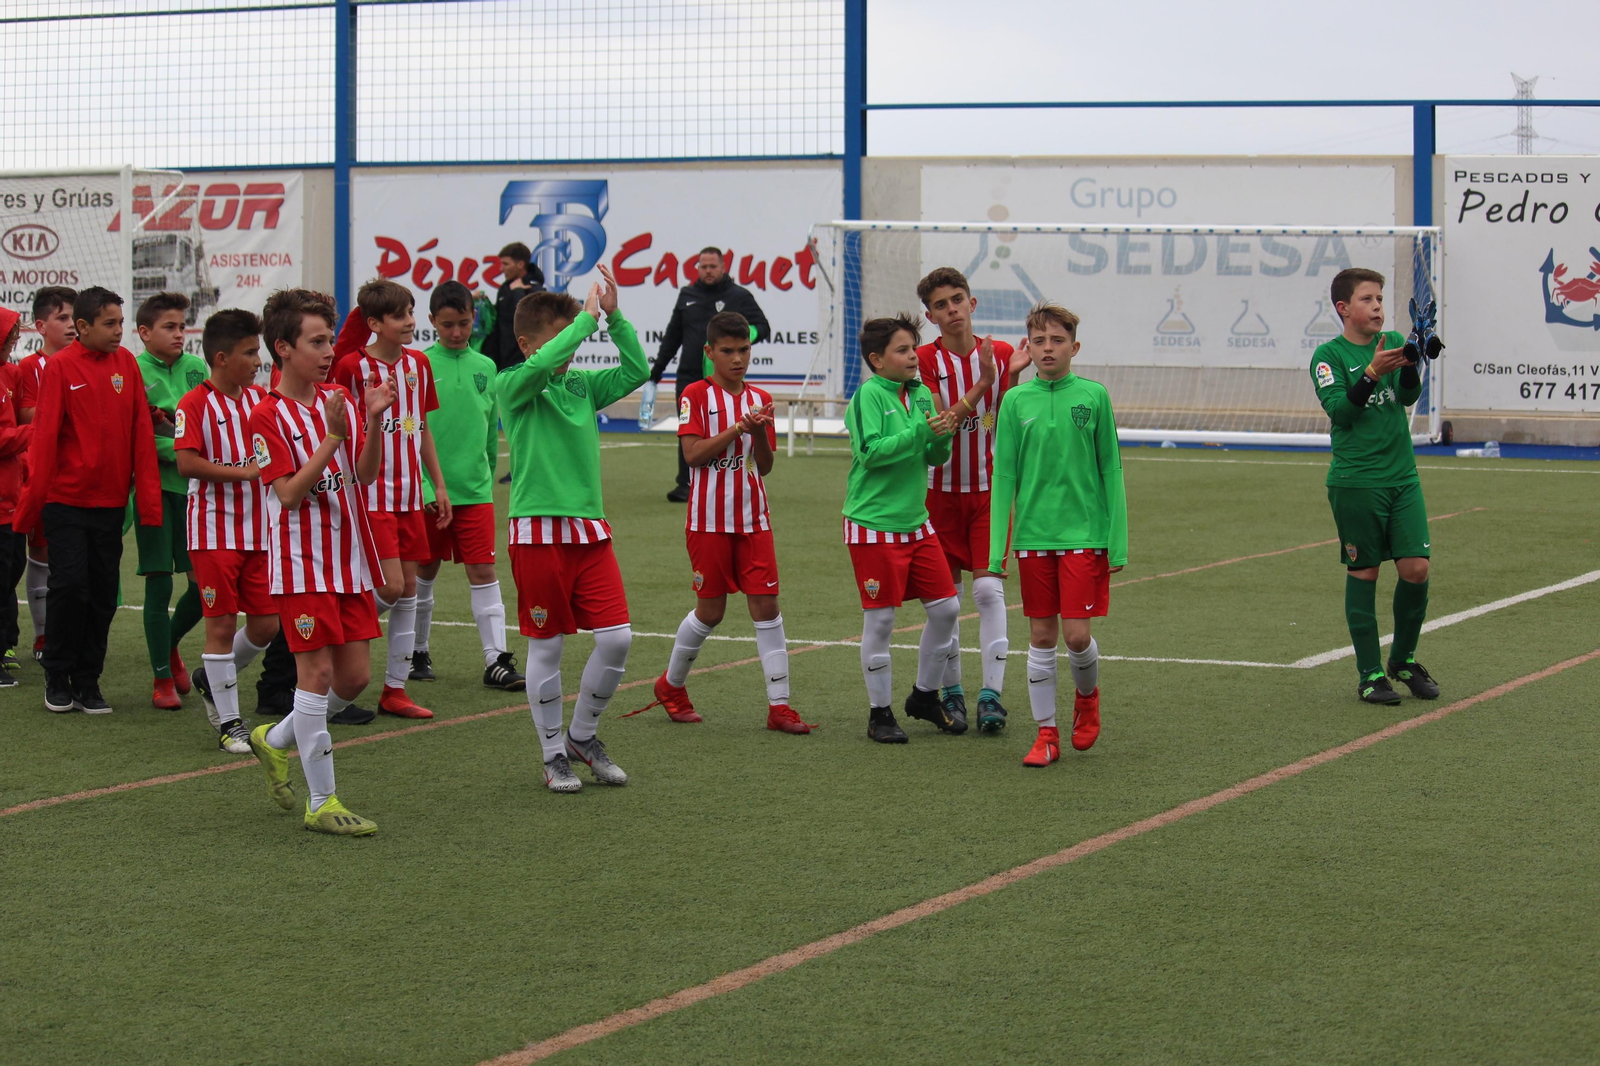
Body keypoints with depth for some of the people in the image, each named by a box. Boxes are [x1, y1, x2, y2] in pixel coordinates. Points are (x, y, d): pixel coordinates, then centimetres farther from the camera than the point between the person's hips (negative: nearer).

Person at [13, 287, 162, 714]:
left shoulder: (125, 362, 4)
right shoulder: (59, 366, -6)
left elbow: (141, 433, 4)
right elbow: (44, 437, -7)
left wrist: (147, 499, -1)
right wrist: (32, 504, -8)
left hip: (110, 501, 4)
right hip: (66, 499, -3)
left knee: (103, 593, 5)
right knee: (70, 585, -7)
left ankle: (87, 681, 16)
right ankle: (57, 677, 10)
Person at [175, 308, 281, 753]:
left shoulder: (260, 399, 8)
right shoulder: (195, 404, -10)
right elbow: (186, 463, -19)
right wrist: (244, 471, -20)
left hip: (258, 528, 6)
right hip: (214, 529, -6)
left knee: (266, 623, 6)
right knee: (222, 623, -1)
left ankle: (213, 679, 32)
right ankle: (229, 723, 8)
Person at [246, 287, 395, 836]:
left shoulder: (339, 400, 9)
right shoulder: (268, 416, -9)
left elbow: (365, 475, 6)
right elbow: (290, 493, -17)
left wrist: (373, 422, -9)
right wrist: (333, 436, -22)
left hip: (349, 558, 7)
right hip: (301, 561, -7)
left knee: (354, 677, 7)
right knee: (317, 672, -7)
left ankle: (276, 740, 31)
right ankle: (321, 802, -1)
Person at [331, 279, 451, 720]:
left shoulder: (418, 364, 8)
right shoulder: (353, 366, -11)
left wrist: (439, 485, 16)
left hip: (410, 494, 6)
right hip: (372, 495, -6)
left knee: (409, 590, 8)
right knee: (390, 587, -15)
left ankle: (395, 690, 15)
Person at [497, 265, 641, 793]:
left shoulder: (582, 384, 12)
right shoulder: (511, 386, -6)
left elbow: (636, 371, 6)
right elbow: (540, 365, -27)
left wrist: (614, 316, -3)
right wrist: (587, 318, -20)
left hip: (589, 527, 5)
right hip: (539, 530, -5)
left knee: (617, 637, -2)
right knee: (546, 646, 3)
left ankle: (583, 734, 19)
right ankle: (554, 754, 16)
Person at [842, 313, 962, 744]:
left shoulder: (921, 393, 8)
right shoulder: (869, 394, -11)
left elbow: (936, 458, 11)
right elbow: (871, 451, -21)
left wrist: (943, 437, -10)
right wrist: (920, 431, -26)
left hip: (916, 522, 7)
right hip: (874, 525, -7)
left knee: (945, 607, 6)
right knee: (880, 618, 0)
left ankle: (925, 696, 24)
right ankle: (880, 713, 11)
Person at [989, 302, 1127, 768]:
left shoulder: (1094, 396, -2)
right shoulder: (1016, 401, 2)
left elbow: (1111, 470, 2)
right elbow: (1003, 475, 4)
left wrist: (1118, 540, -1)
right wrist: (997, 547, 0)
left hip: (1084, 533, -2)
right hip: (1034, 534, 2)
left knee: (1076, 633, -6)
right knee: (1041, 635, 5)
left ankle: (1087, 696, 25)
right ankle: (1047, 733, 15)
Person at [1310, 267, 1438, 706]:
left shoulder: (1393, 341, 10)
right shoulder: (1328, 355, -2)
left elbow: (1409, 397, -3)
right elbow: (1339, 410, -14)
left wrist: (1411, 364, -22)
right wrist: (1372, 373, -25)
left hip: (1403, 476, 4)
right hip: (1355, 482, -4)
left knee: (1416, 568, -4)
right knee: (1363, 573, 0)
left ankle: (1404, 660, 17)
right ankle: (1370, 673, 10)